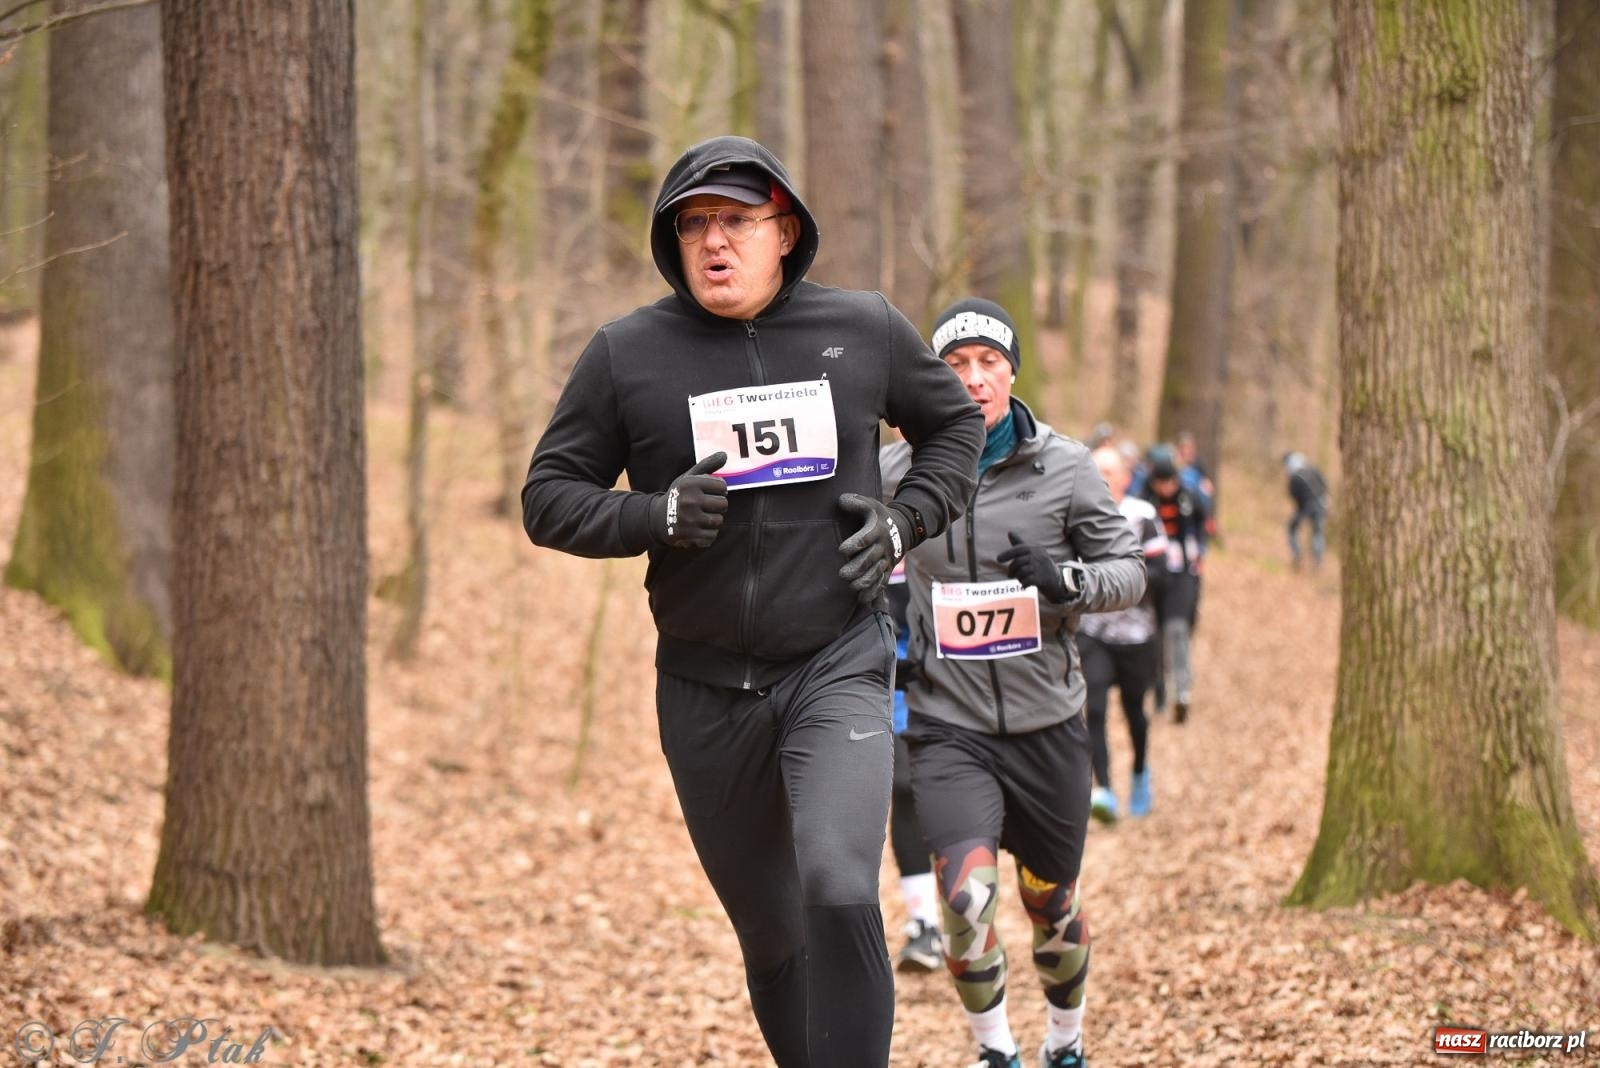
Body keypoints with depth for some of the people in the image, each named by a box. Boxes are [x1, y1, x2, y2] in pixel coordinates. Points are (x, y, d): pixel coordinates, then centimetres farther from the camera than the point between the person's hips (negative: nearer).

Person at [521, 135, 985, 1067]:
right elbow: (549, 498, 2)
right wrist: (654, 515, -17)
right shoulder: (627, 353, -2)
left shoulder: (865, 331, 1)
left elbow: (957, 423, 18)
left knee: (838, 893, -24)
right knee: (771, 936, 13)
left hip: (838, 667, -2)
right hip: (705, 687, 2)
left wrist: (906, 520, 0)